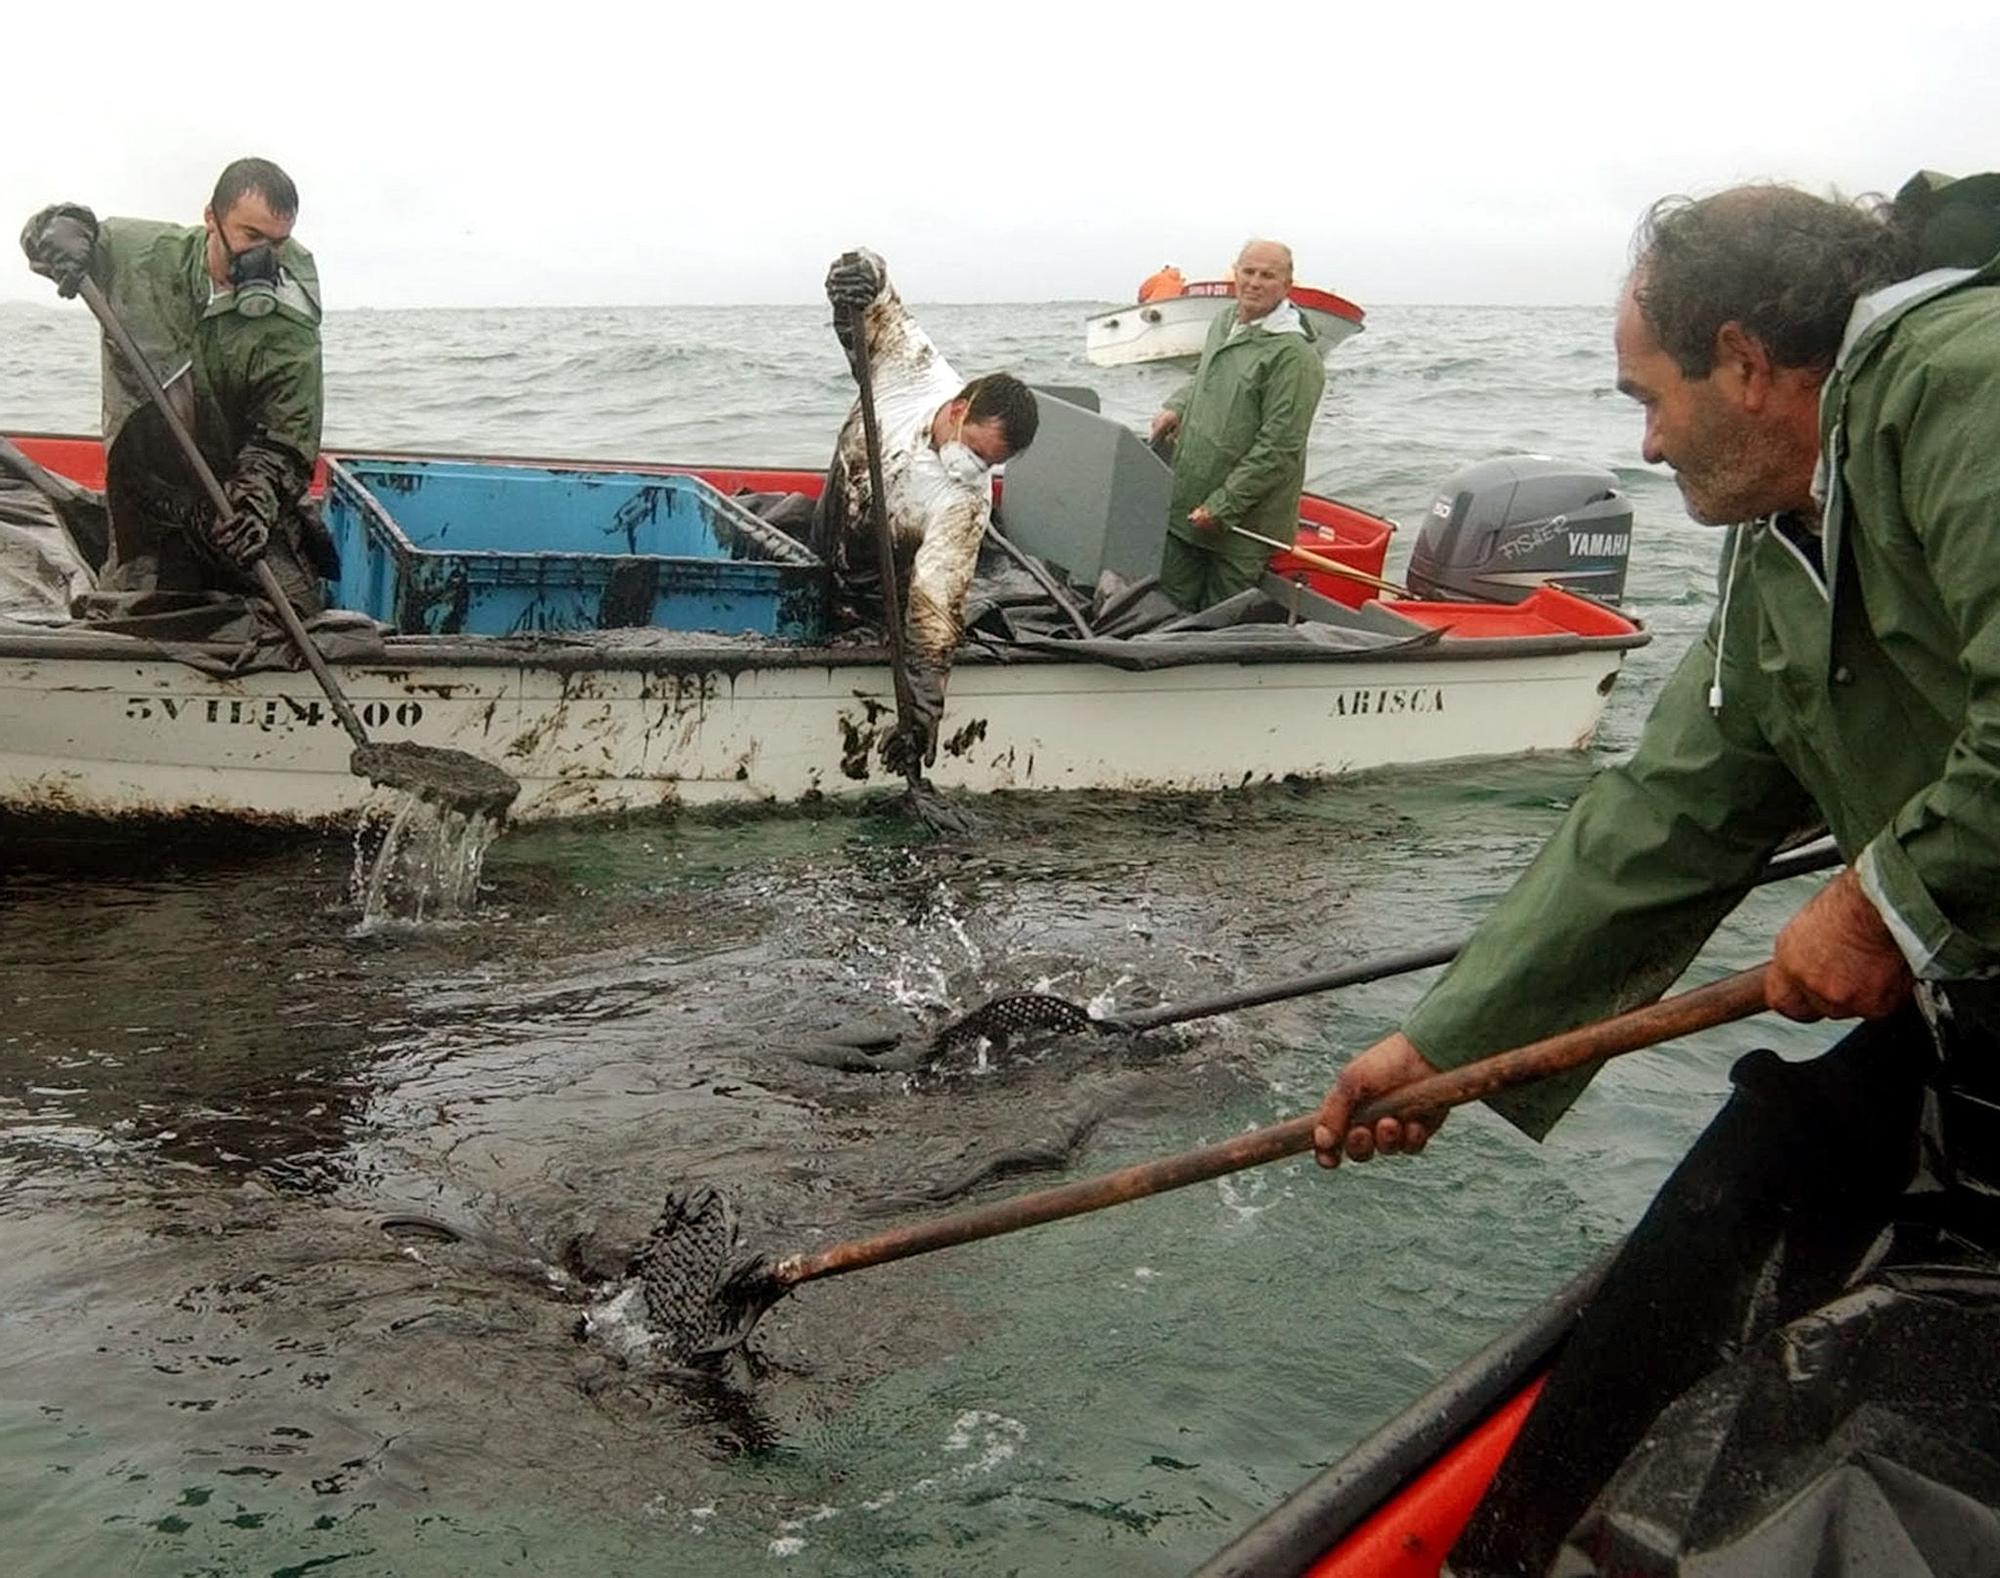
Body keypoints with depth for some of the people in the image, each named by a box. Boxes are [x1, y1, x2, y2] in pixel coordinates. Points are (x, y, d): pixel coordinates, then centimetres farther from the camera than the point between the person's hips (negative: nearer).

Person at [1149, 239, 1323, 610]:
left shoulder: (1293, 354, -17)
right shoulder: (1223, 322, 10)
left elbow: (1279, 449, -20)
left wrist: (1221, 507, -19)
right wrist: (1177, 407, 8)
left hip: (1244, 521, -8)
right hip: (1184, 509, 8)